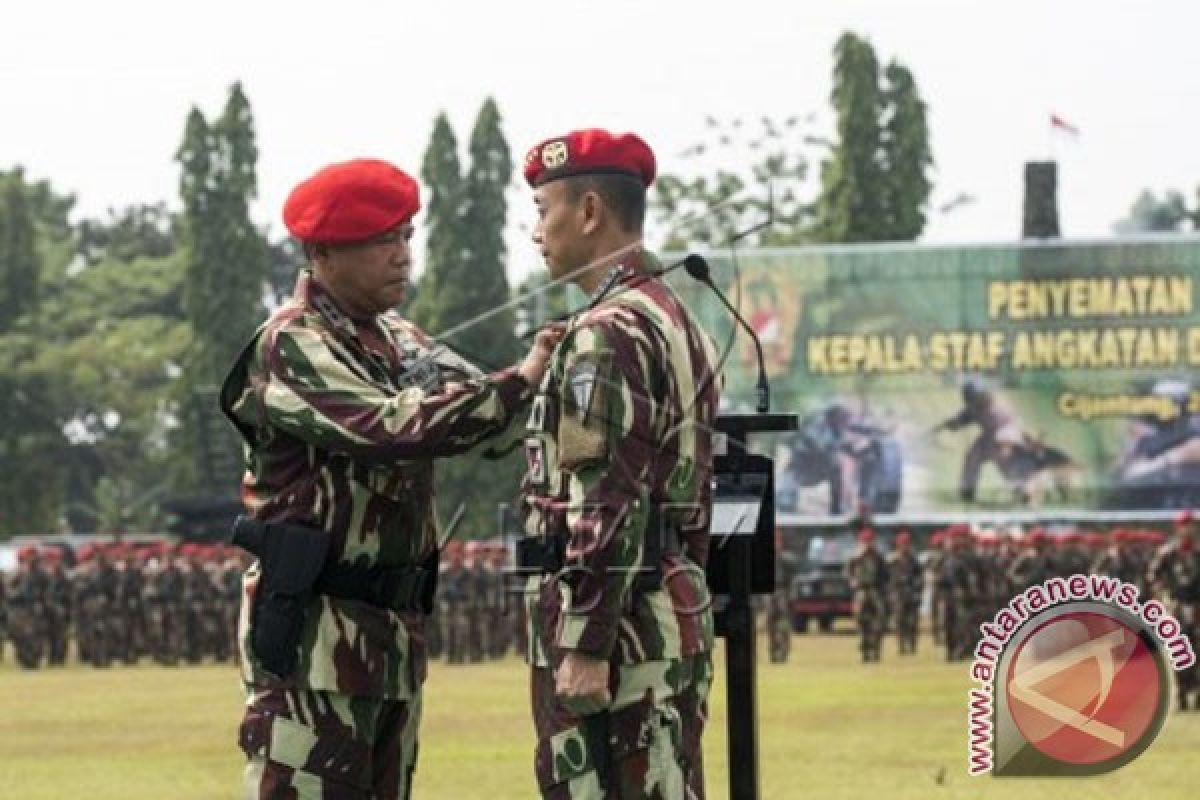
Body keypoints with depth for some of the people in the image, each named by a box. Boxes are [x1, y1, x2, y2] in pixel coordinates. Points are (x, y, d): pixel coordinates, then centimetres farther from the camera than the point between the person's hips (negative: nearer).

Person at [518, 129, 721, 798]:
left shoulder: (609, 335, -14)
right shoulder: (680, 325, 18)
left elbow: (606, 508, -21)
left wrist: (584, 649, -21)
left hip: (618, 626, -10)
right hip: (681, 612, 10)